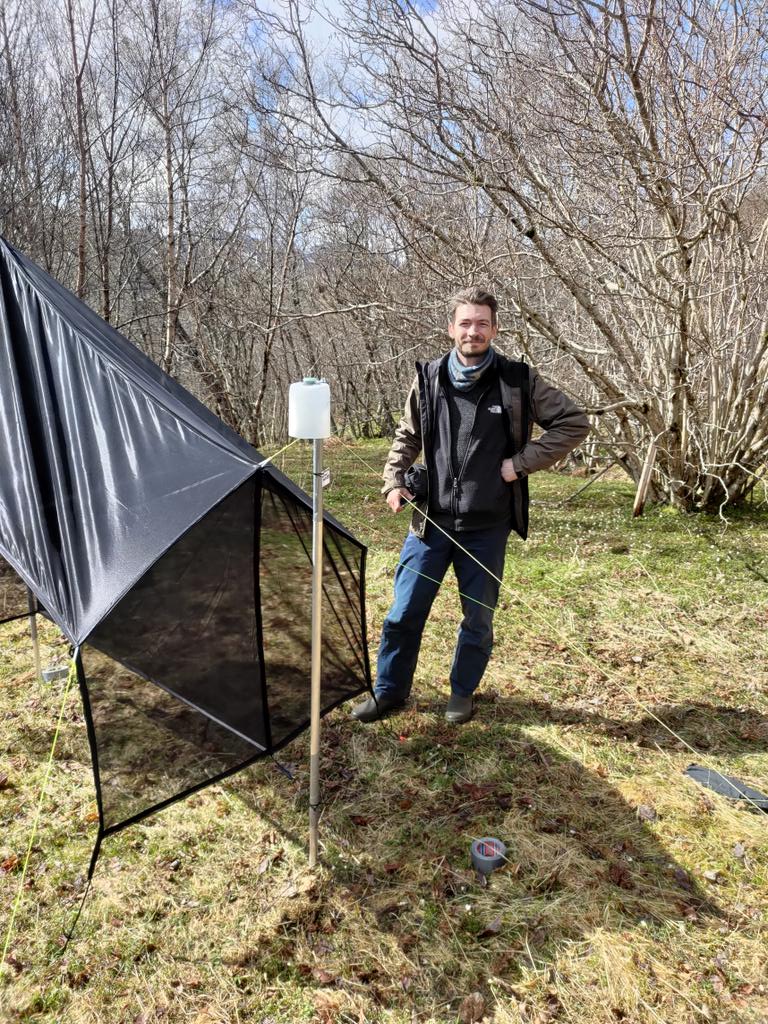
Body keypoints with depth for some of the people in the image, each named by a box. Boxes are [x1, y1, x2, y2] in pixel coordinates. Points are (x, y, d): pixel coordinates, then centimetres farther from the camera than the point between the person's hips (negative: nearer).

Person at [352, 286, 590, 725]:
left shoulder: (518, 381, -6)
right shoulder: (429, 378, 0)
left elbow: (574, 422, -1)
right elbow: (407, 436, 15)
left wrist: (522, 462, -8)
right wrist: (394, 480, 2)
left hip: (487, 527, -1)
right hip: (431, 521, 1)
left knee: (479, 618, 13)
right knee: (404, 612, 7)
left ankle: (463, 693, 36)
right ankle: (389, 691, 28)